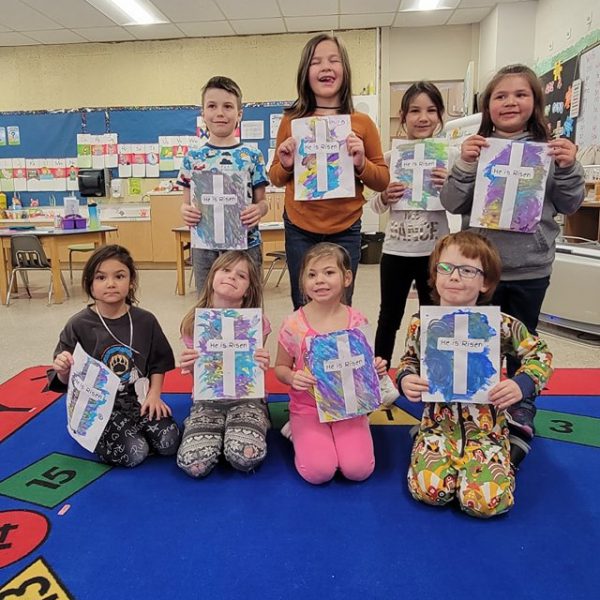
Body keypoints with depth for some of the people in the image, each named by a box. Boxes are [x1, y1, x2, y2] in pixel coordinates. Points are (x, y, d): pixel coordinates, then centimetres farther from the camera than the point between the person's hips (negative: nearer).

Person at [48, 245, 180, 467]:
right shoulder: (78, 325, -9)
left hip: (138, 399, 3)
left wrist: (154, 394, -2)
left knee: (169, 443, -16)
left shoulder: (145, 320, -1)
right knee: (134, 454, -21)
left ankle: (133, 430, 14)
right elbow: (65, 382, -5)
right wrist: (63, 370, -27)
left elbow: (159, 362, 10)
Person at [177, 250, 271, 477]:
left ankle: (234, 435, 6)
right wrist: (190, 367, -22)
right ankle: (219, 435, 10)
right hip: (207, 400, 2)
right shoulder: (194, 322, -6)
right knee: (193, 464, -23)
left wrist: (261, 367, -26)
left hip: (246, 397, -1)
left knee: (246, 457, -30)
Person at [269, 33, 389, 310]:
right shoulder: (291, 120, 1)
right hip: (299, 231, 1)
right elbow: (276, 179, 11)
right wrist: (286, 165, -10)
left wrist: (361, 164, -13)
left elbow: (383, 181, 6)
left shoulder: (362, 122, 0)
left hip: (345, 232, 0)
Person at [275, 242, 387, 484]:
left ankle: (338, 434, 15)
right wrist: (293, 378, -21)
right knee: (318, 472, -17)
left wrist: (376, 368, -14)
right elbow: (281, 368, 1)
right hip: (308, 408, -1)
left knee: (358, 469, -14)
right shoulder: (294, 324, -12)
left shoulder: (357, 322, -7)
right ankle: (300, 433, 13)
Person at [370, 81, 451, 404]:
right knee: (389, 317, 13)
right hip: (396, 251, 1)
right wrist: (385, 197, -15)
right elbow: (375, 206, 6)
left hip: (435, 252, 0)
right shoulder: (391, 156, 0)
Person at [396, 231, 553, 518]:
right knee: (428, 489, -19)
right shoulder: (421, 325, -7)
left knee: (486, 501, -17)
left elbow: (540, 354, 2)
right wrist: (405, 379, -12)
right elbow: (409, 361, 11)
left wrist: (523, 383, -17)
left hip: (486, 426, -1)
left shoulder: (501, 325, -13)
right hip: (439, 422, 1)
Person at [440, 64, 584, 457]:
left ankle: (522, 416, 34)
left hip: (531, 268, 1)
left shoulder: (549, 150, 1)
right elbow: (453, 205, -5)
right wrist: (465, 166, -20)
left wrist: (568, 169, -13)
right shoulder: (476, 148, -1)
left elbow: (568, 205, 3)